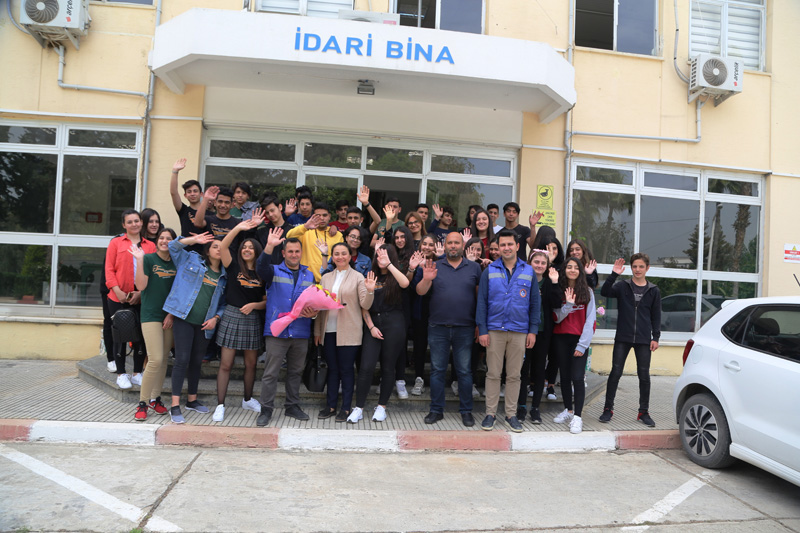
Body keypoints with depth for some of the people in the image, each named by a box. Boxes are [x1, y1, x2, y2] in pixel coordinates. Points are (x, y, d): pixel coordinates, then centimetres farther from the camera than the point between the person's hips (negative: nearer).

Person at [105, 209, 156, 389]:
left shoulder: (150, 246, 7)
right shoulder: (116, 243, 6)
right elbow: (109, 269, 2)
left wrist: (141, 293, -7)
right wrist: (118, 292, -10)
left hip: (142, 299, 1)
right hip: (118, 299, -1)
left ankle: (137, 373, 17)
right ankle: (121, 374, 17)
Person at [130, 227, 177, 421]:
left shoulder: (176, 263, 9)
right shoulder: (149, 259, -1)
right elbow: (141, 285, -11)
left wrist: (172, 314, 2)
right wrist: (139, 260, -18)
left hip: (169, 316, 4)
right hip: (151, 314, -4)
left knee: (163, 359, 7)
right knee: (155, 359, -12)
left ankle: (155, 398, 20)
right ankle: (142, 403, 0)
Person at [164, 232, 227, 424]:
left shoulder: (224, 276, 12)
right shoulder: (192, 260, 6)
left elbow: (223, 302, 14)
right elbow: (173, 246, 4)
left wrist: (216, 318, -2)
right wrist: (194, 240, -7)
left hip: (205, 324, 4)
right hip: (184, 318, -4)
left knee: (197, 361, 13)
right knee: (182, 359, -10)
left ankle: (192, 400, 28)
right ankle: (175, 406, -5)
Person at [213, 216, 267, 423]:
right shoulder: (234, 267, 2)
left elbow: (268, 302, 6)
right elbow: (223, 247, -14)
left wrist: (254, 305, -13)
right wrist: (239, 227, -24)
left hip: (252, 320, 2)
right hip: (231, 317, -2)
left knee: (251, 363, 12)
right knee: (226, 364, -2)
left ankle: (248, 400, 30)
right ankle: (220, 406, 6)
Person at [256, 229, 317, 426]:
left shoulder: (309, 275, 15)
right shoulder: (274, 271, 4)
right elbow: (261, 268, -18)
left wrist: (313, 312, -6)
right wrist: (269, 247, -33)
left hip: (301, 332, 4)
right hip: (277, 330, -3)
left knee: (296, 371, 13)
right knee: (271, 373, -2)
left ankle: (292, 406, 26)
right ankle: (266, 410, 8)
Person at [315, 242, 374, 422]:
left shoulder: (358, 277, 0)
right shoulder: (326, 278, 12)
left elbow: (365, 305, -5)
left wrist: (370, 291, -24)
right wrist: (317, 330, 11)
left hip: (349, 331, -4)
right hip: (328, 330, 4)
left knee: (346, 369, 2)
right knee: (332, 368, 11)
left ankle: (346, 407, 11)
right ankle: (330, 405, 21)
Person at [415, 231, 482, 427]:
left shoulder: (474, 268, 7)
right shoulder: (434, 267, 7)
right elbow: (420, 292, 0)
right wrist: (426, 280, -21)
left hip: (464, 329, 0)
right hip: (438, 328, 1)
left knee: (464, 371, 6)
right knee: (437, 370, 6)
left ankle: (466, 411, 18)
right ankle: (436, 410, 17)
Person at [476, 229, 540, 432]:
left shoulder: (528, 271, 6)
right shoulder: (489, 271, 2)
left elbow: (535, 302, 7)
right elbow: (481, 302, 1)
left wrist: (533, 330, 1)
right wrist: (482, 330, -5)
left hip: (519, 331, 1)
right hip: (494, 330, -1)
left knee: (514, 375, 8)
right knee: (493, 374, 4)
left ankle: (511, 414, 19)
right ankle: (490, 413, 15)